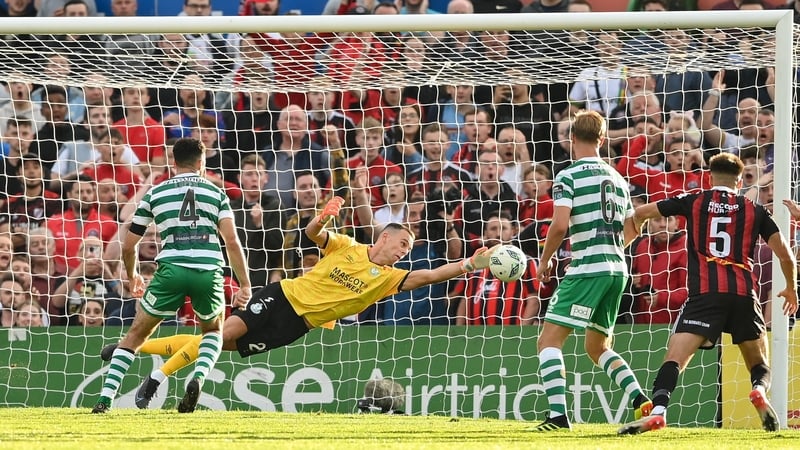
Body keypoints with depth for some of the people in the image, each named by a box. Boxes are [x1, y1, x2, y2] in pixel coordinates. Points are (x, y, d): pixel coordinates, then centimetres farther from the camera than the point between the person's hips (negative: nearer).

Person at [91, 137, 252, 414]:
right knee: (214, 331, 28)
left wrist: (133, 277, 37)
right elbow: (232, 240, 2)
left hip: (171, 269, -1)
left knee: (136, 334, 14)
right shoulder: (216, 193, 15)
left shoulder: (155, 194, 16)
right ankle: (198, 378, 0)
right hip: (209, 272, 1)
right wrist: (245, 285, 4)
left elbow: (128, 246, 19)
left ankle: (105, 398, 1)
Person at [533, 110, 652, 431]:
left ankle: (558, 415, -16)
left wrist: (545, 260, -2)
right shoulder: (617, 178, 15)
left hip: (587, 269, -7)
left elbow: (560, 224, -17)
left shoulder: (569, 176, -6)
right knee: (598, 347, 21)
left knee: (549, 341, -3)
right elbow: (631, 231, 20)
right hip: (617, 269, 7)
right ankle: (642, 402, 5)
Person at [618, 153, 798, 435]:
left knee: (674, 358, -9)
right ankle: (760, 391, -17)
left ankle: (657, 412, -33)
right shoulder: (754, 211, 17)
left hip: (705, 293, -2)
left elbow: (641, 213, 20)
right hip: (744, 292, 2)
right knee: (760, 366, 17)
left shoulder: (694, 202, 15)